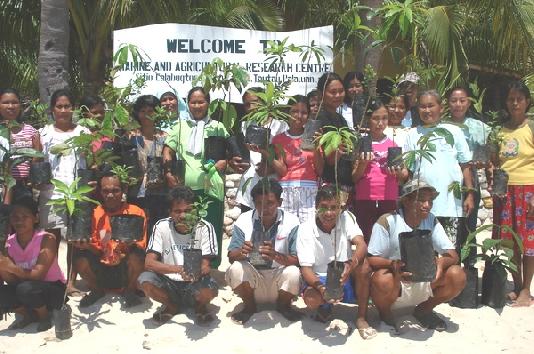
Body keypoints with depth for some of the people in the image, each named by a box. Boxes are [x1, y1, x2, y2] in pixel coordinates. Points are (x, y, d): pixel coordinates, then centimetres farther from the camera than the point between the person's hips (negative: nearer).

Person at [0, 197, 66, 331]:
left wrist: (11, 267, -40)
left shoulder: (47, 239, -19)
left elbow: (38, 275, -26)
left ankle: (45, 316, -3)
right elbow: (13, 281, -10)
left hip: (54, 290, -5)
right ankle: (30, 314, 5)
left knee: (25, 289, -34)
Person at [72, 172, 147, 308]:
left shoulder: (136, 212, -7)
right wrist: (86, 246, -21)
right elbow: (97, 251, 0)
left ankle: (129, 291, 0)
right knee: (81, 259, -26)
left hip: (126, 270, -2)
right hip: (102, 269, 2)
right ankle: (97, 290, 7)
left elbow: (141, 247, -8)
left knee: (137, 255, -33)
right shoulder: (94, 214, -2)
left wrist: (131, 244, -30)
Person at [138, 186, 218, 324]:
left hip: (194, 284, -1)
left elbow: (205, 266, -13)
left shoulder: (204, 228, -13)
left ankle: (200, 306, 5)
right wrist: (178, 269, -34)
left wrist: (200, 270, -39)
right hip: (169, 283, 2)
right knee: (145, 280, -27)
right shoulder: (162, 226, -10)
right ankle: (172, 306, 5)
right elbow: (149, 262, -17)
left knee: (210, 288, -34)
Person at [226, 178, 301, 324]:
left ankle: (284, 306, 4)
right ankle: (249, 306, 2)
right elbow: (231, 257, -8)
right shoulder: (244, 220, -5)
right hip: (252, 279, 1)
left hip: (279, 280, -1)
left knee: (293, 272, -31)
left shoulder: (291, 223, -10)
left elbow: (298, 261, -17)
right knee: (236, 269, -28)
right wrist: (241, 252, -34)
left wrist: (276, 256, -38)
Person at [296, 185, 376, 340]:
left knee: (362, 263, -29)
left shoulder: (346, 218, -9)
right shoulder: (306, 229, -14)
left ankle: (361, 318, -15)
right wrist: (321, 288, -38)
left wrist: (351, 264, -47)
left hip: (346, 277, 2)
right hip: (320, 279, -1)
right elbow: (305, 268, -18)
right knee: (310, 299, -34)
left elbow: (361, 245, -24)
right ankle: (325, 307, 7)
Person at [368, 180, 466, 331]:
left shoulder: (431, 221, 0)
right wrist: (393, 265, -37)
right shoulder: (387, 222, -14)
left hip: (423, 283, 5)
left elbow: (453, 255, -4)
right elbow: (371, 260, -16)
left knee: (457, 275, -18)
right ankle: (385, 314, -2)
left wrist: (442, 262, -28)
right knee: (383, 280, -39)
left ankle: (424, 310, 9)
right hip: (395, 285, -5)